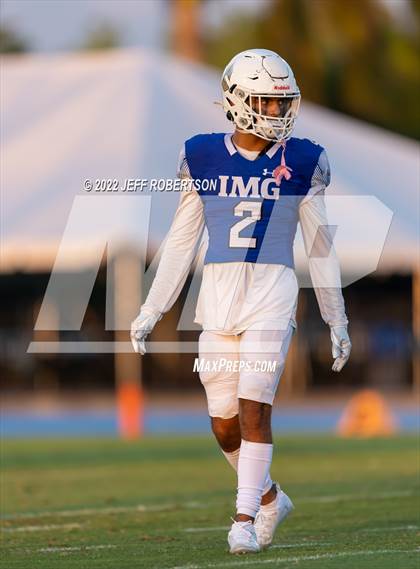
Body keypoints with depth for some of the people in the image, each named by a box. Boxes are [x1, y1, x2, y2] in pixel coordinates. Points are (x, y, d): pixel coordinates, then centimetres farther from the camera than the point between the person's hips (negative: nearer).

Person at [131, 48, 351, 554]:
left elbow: (320, 247, 8)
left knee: (254, 407, -13)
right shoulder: (203, 158, 4)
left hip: (272, 293, -2)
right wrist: (151, 311, 8)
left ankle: (246, 517, -6)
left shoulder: (301, 162, 2)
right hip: (218, 293, 2)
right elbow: (181, 242, 10)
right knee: (223, 424, 5)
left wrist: (337, 320, 10)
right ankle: (270, 497, 28)